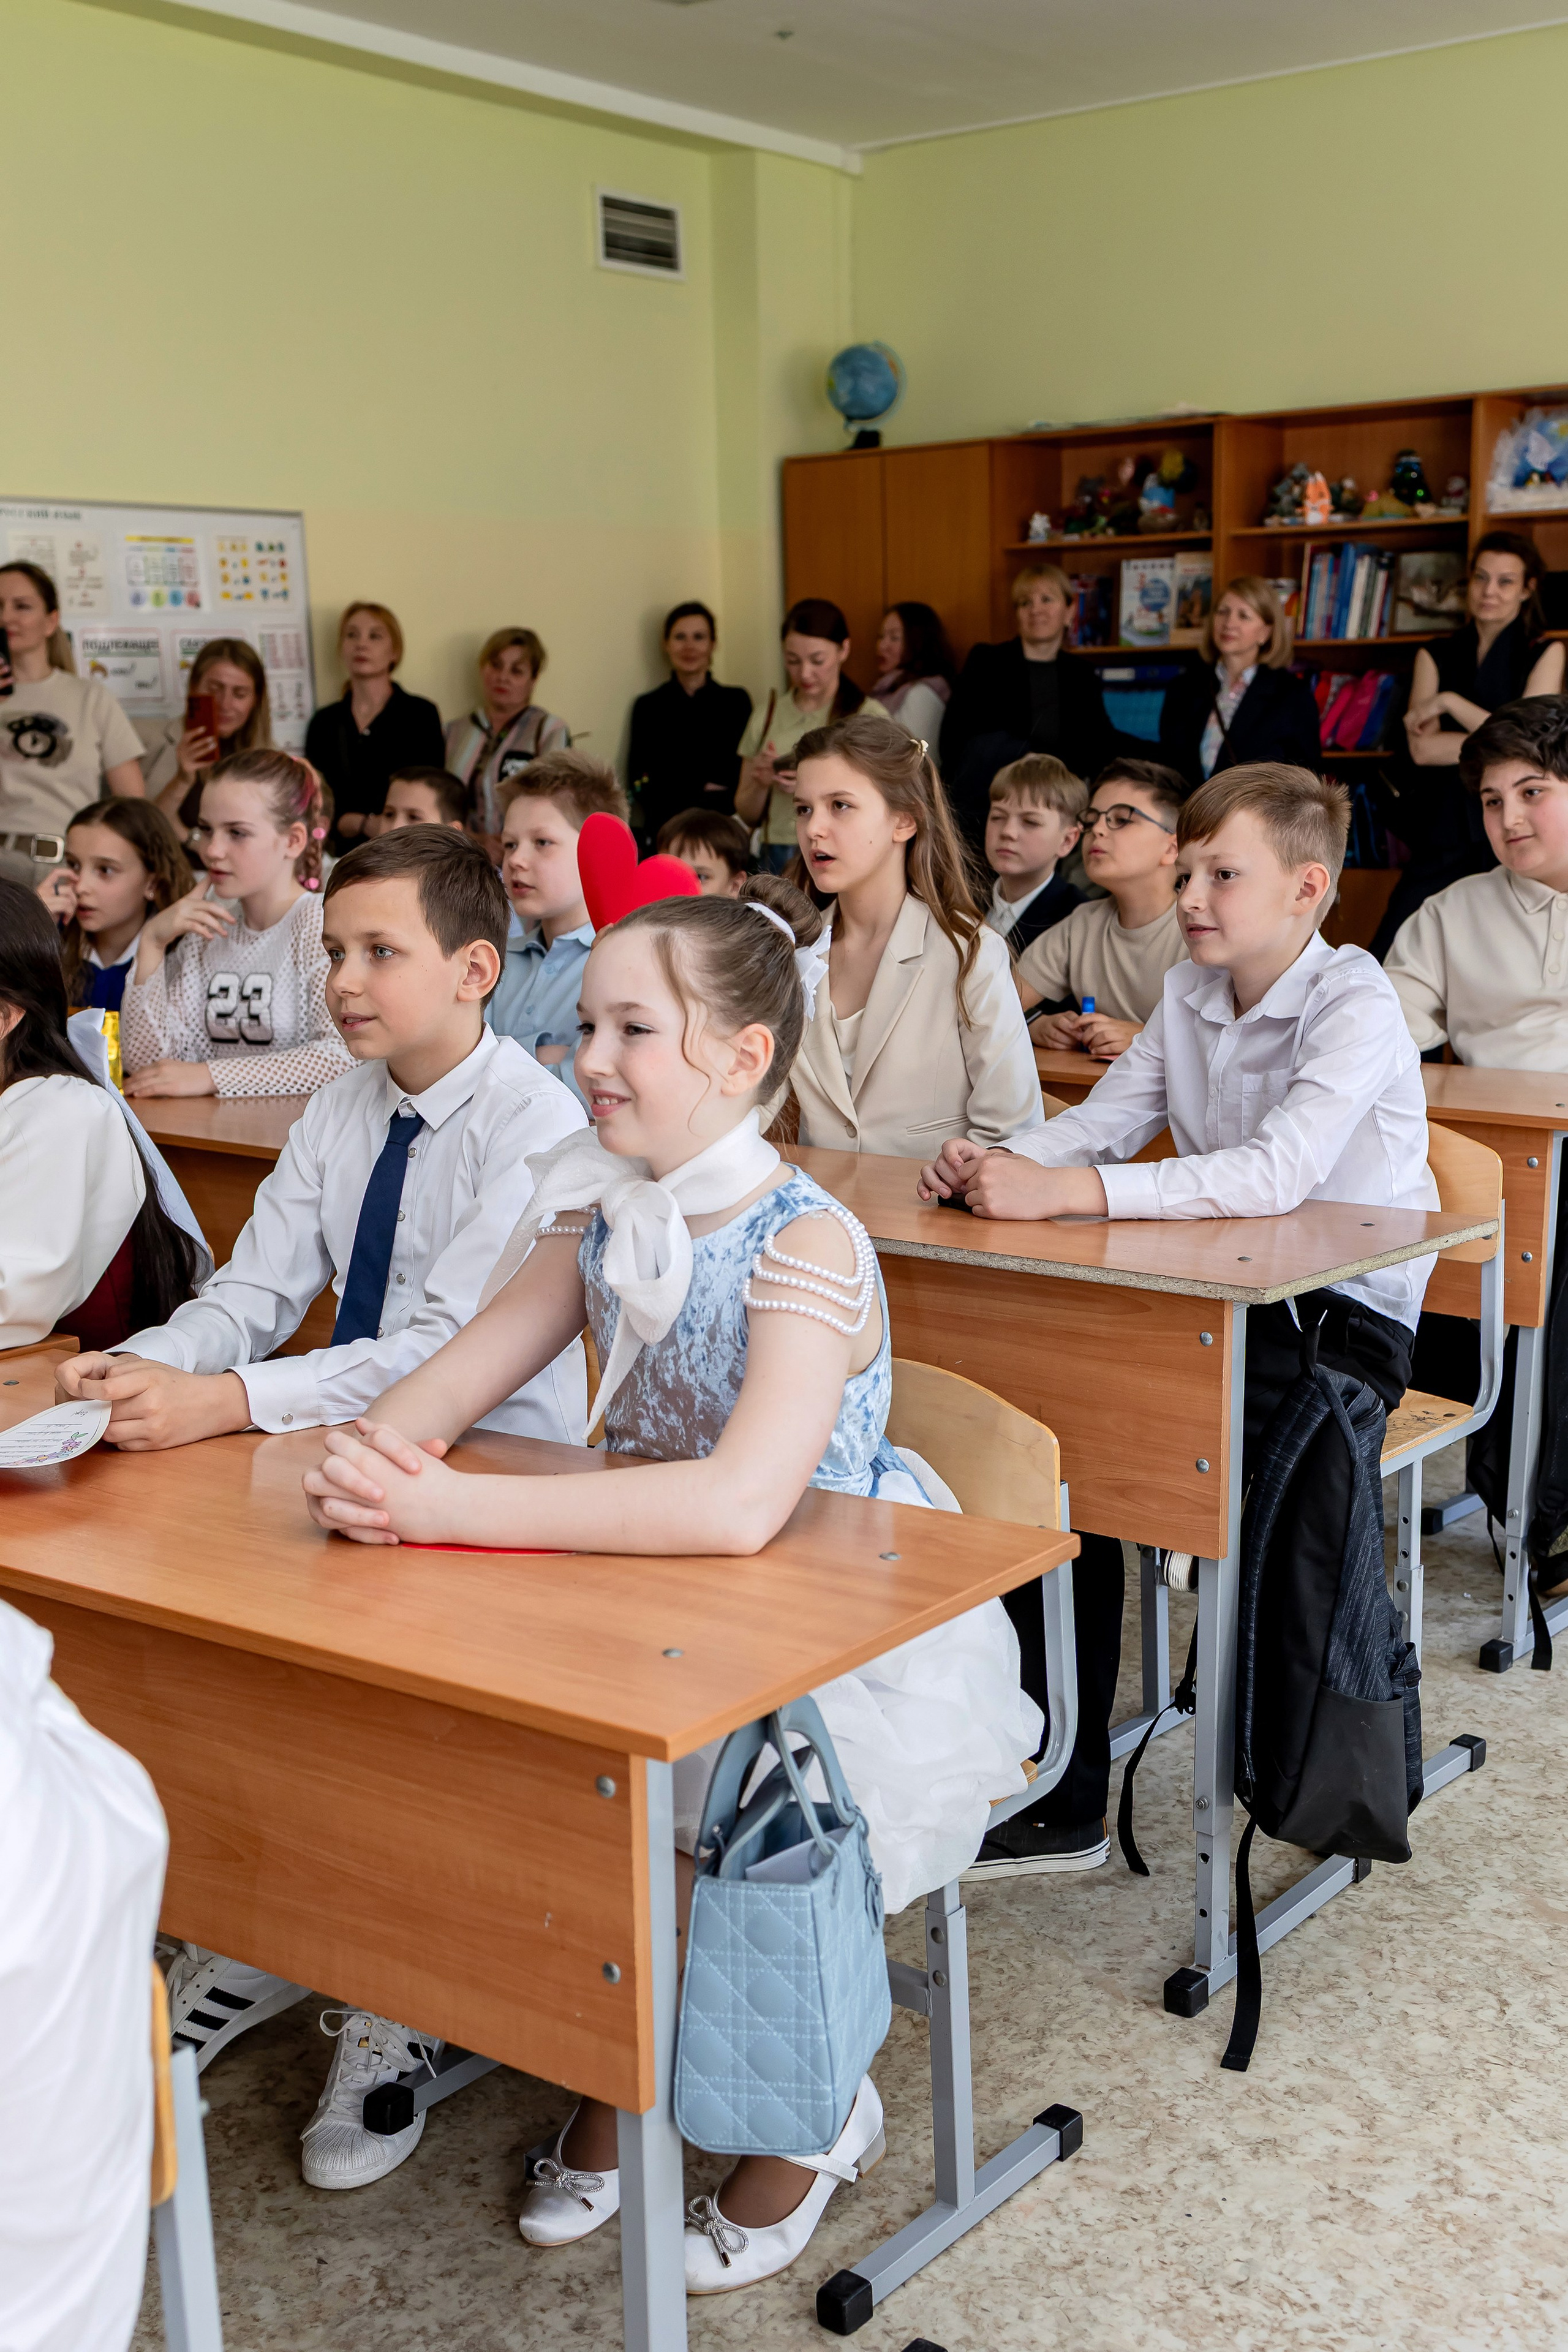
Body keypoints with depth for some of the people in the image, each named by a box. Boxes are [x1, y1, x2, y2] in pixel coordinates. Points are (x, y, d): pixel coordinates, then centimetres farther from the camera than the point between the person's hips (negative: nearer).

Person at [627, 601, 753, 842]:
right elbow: (638, 780, 5)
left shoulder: (736, 701, 12)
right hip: (667, 828, 0)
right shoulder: (648, 706, 11)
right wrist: (702, 789, -4)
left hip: (725, 822, 0)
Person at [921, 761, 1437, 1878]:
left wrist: (1065, 1190, -39)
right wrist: (995, 1163, -19)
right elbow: (1101, 1123, 4)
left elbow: (1278, 1175, -31)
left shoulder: (1355, 1004, -16)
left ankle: (1066, 1804, -9)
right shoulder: (1190, 992, 9)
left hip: (1343, 1322, -7)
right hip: (1229, 1295, 7)